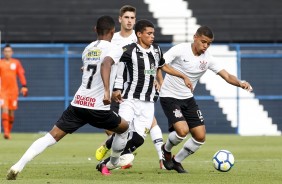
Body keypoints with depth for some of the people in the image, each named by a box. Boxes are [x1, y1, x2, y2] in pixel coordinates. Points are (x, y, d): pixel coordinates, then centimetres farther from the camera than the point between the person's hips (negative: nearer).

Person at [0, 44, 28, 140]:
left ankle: (9, 131, 19)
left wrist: (24, 87, -5)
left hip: (13, 91, 2)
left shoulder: (16, 63, 6)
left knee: (11, 112, 5)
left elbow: (21, 75, 4)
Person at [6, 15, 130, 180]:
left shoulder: (88, 49, 17)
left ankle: (18, 166, -15)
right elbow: (106, 65, -27)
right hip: (98, 107, -5)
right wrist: (107, 91, -38)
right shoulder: (115, 49, -5)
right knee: (124, 128, 23)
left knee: (52, 137, 0)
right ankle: (115, 162, 37)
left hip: (78, 103, 5)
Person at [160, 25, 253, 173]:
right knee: (183, 130, -24)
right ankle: (166, 150, 9)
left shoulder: (207, 58, -1)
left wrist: (240, 84, -24)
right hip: (169, 97, -6)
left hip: (188, 98, 6)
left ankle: (177, 161, 21)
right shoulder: (180, 50, -14)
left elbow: (227, 76, -5)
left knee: (200, 136, -1)